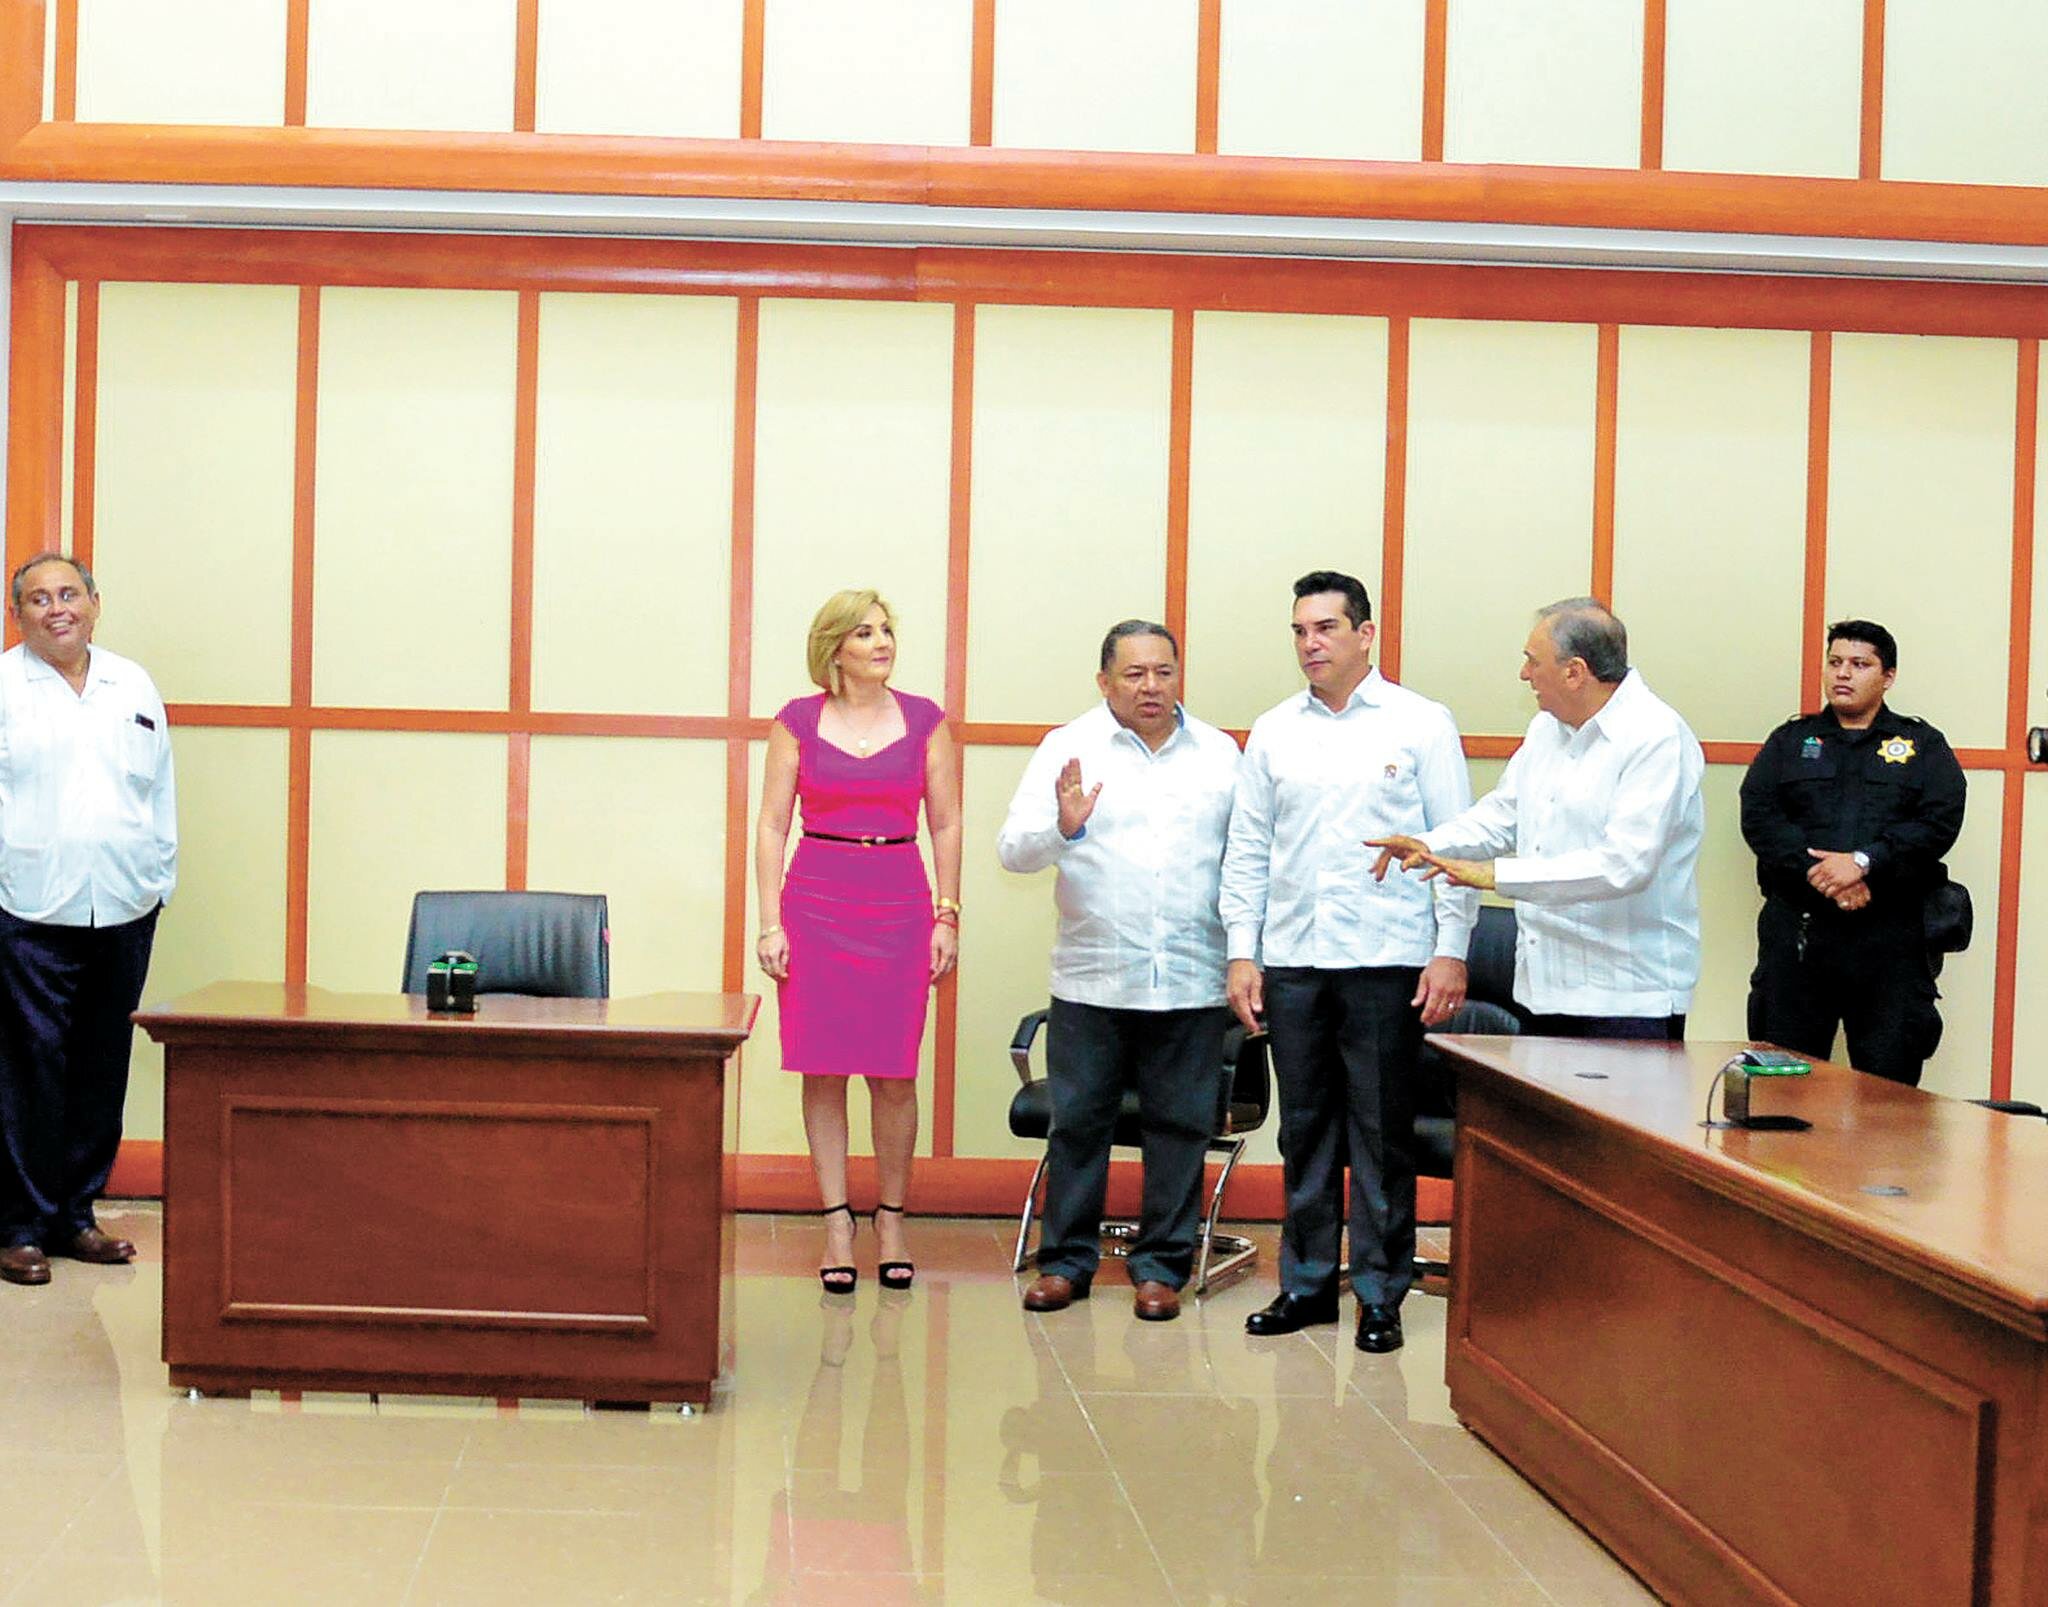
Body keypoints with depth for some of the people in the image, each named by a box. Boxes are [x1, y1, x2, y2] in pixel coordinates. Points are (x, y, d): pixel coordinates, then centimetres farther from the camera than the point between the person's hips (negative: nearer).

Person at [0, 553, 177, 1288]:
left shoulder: (133, 687, 14)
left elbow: (161, 794, 16)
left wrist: (159, 881, 11)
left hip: (122, 913, 4)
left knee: (103, 1070, 8)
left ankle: (76, 1214, 18)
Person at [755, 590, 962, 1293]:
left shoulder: (924, 720, 6)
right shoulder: (798, 721, 3)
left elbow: (947, 825, 8)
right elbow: (772, 824, 3)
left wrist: (948, 916, 2)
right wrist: (770, 921, -4)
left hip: (899, 902, 0)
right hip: (817, 899, 0)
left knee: (894, 1074, 0)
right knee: (824, 1070, 1)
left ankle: (891, 1221, 14)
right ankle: (836, 1223, 8)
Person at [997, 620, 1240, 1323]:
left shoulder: (1220, 753, 10)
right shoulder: (1069, 748, 3)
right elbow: (1014, 848, -5)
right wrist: (1062, 828, -25)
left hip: (1192, 980, 2)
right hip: (1092, 978, -1)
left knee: (1181, 1125, 6)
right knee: (1078, 1121, 4)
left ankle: (1161, 1265, 16)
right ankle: (1066, 1259, 16)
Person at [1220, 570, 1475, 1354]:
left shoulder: (1421, 725, 2)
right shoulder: (1273, 732, 11)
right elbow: (1248, 849, 12)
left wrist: (1451, 951, -7)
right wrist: (1241, 951, 5)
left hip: (1388, 961, -3)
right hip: (1292, 961, 3)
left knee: (1382, 1135, 0)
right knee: (1305, 1130, 9)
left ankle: (1380, 1295, 9)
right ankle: (1307, 1282, 19)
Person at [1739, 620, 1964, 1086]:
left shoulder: (1923, 746, 13)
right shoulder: (1789, 741, 17)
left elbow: (1940, 822, -2)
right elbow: (1758, 816, 2)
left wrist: (1863, 862, -15)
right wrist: (1818, 874, -13)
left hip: (1890, 934, -1)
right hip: (1796, 931, 1)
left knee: (1889, 1079, -2)